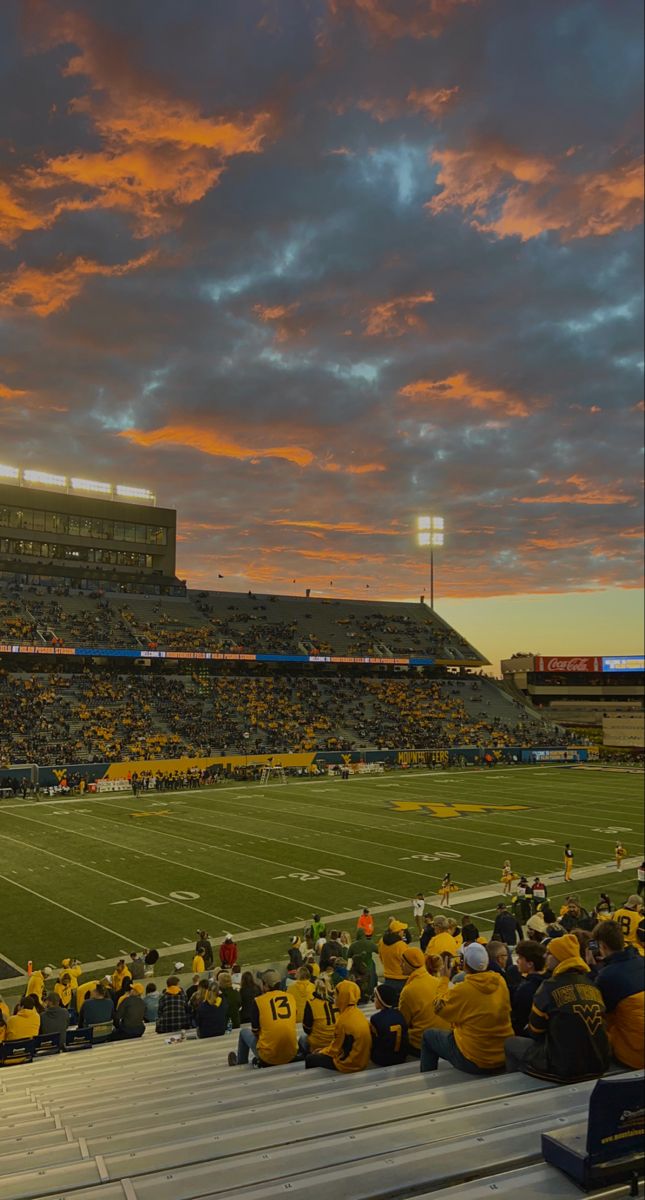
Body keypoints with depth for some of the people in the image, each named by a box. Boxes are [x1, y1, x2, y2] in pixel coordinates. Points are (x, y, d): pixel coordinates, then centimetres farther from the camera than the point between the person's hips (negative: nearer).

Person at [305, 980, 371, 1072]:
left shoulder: (344, 1020, -24)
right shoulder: (360, 1014, 0)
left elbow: (336, 1048, -14)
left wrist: (323, 1052, 5)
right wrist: (326, 1049, 16)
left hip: (349, 1064, -8)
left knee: (309, 1059, 2)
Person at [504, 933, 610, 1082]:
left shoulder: (550, 986, -11)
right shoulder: (592, 985, 5)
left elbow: (535, 1032, 3)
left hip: (565, 1069, -6)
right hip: (599, 1065, 6)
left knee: (511, 1043, 15)